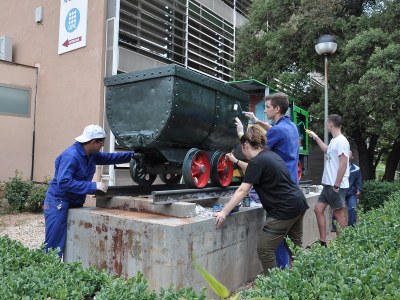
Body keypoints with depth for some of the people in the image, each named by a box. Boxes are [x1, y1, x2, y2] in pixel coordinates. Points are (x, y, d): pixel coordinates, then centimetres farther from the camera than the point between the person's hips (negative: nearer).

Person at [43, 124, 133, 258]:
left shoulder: (92, 155, 5)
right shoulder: (71, 156, -22)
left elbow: (110, 157, 18)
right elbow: (63, 182, -30)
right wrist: (93, 186, -30)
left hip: (75, 204, 9)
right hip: (58, 203, -9)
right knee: (54, 247, -5)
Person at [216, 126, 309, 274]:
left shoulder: (257, 161, -15)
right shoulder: (270, 154, 12)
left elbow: (242, 191, -18)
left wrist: (224, 212, -16)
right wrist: (236, 161, 35)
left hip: (285, 210, -10)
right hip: (299, 203, 10)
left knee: (264, 250, -2)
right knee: (296, 246, 22)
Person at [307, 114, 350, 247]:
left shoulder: (341, 141, -15)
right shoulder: (334, 140, 14)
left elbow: (343, 165, -20)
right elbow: (327, 150, 37)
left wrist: (336, 185, -21)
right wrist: (315, 137, 37)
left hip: (336, 185, -10)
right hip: (328, 184, 10)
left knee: (338, 214, 0)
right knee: (318, 209, 8)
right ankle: (323, 242, 13)